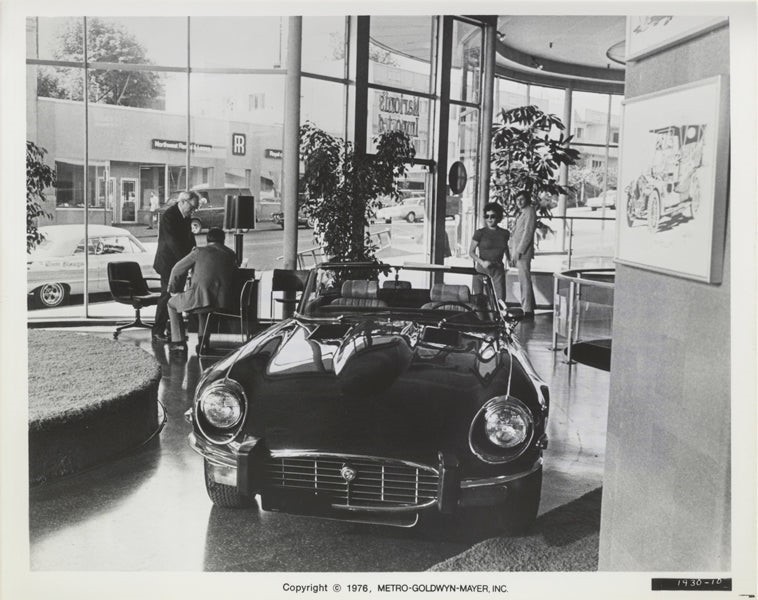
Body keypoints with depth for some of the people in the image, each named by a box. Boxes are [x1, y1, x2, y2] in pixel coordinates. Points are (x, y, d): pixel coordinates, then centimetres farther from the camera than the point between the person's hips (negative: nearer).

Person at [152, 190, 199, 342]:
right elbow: (171, 241, -24)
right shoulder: (169, 215, -17)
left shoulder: (185, 216, 10)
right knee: (167, 294, -8)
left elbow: (188, 236, 16)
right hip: (168, 262, -9)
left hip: (179, 262, 9)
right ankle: (157, 332, -3)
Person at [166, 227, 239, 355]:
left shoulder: (199, 251, 2)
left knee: (172, 304, 22)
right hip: (225, 301, 4)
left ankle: (178, 342, 15)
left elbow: (177, 270, 10)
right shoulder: (231, 254, 10)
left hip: (202, 297, -4)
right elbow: (234, 276, 22)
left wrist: (173, 289, 26)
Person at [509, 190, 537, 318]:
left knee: (525, 281, -10)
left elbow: (528, 232, -14)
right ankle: (529, 309, 19)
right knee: (524, 281, 12)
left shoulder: (530, 211, -6)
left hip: (523, 252, -9)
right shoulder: (521, 213, 21)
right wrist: (513, 255, 15)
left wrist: (519, 251, -17)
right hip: (517, 253, 9)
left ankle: (527, 311, -10)